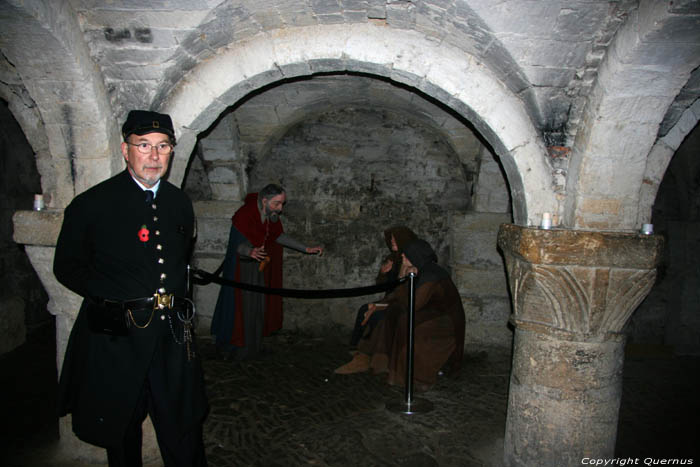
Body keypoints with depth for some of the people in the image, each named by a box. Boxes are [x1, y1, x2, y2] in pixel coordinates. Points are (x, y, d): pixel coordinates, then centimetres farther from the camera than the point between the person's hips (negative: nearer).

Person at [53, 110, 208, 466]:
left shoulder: (180, 203, 7)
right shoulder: (92, 204, -6)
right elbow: (67, 268, 0)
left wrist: (176, 299, 11)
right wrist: (114, 299, -8)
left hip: (172, 335, 3)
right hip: (117, 338, -3)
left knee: (185, 436, 11)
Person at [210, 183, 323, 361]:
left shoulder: (272, 215, -4)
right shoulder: (244, 214, -26)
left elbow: (279, 236, 9)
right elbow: (239, 246, -29)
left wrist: (307, 249, 7)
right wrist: (250, 252, -53)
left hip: (259, 268, 7)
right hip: (241, 269, -7)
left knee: (258, 308, 13)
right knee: (240, 308, 0)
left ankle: (252, 348, 28)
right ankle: (233, 349, 17)